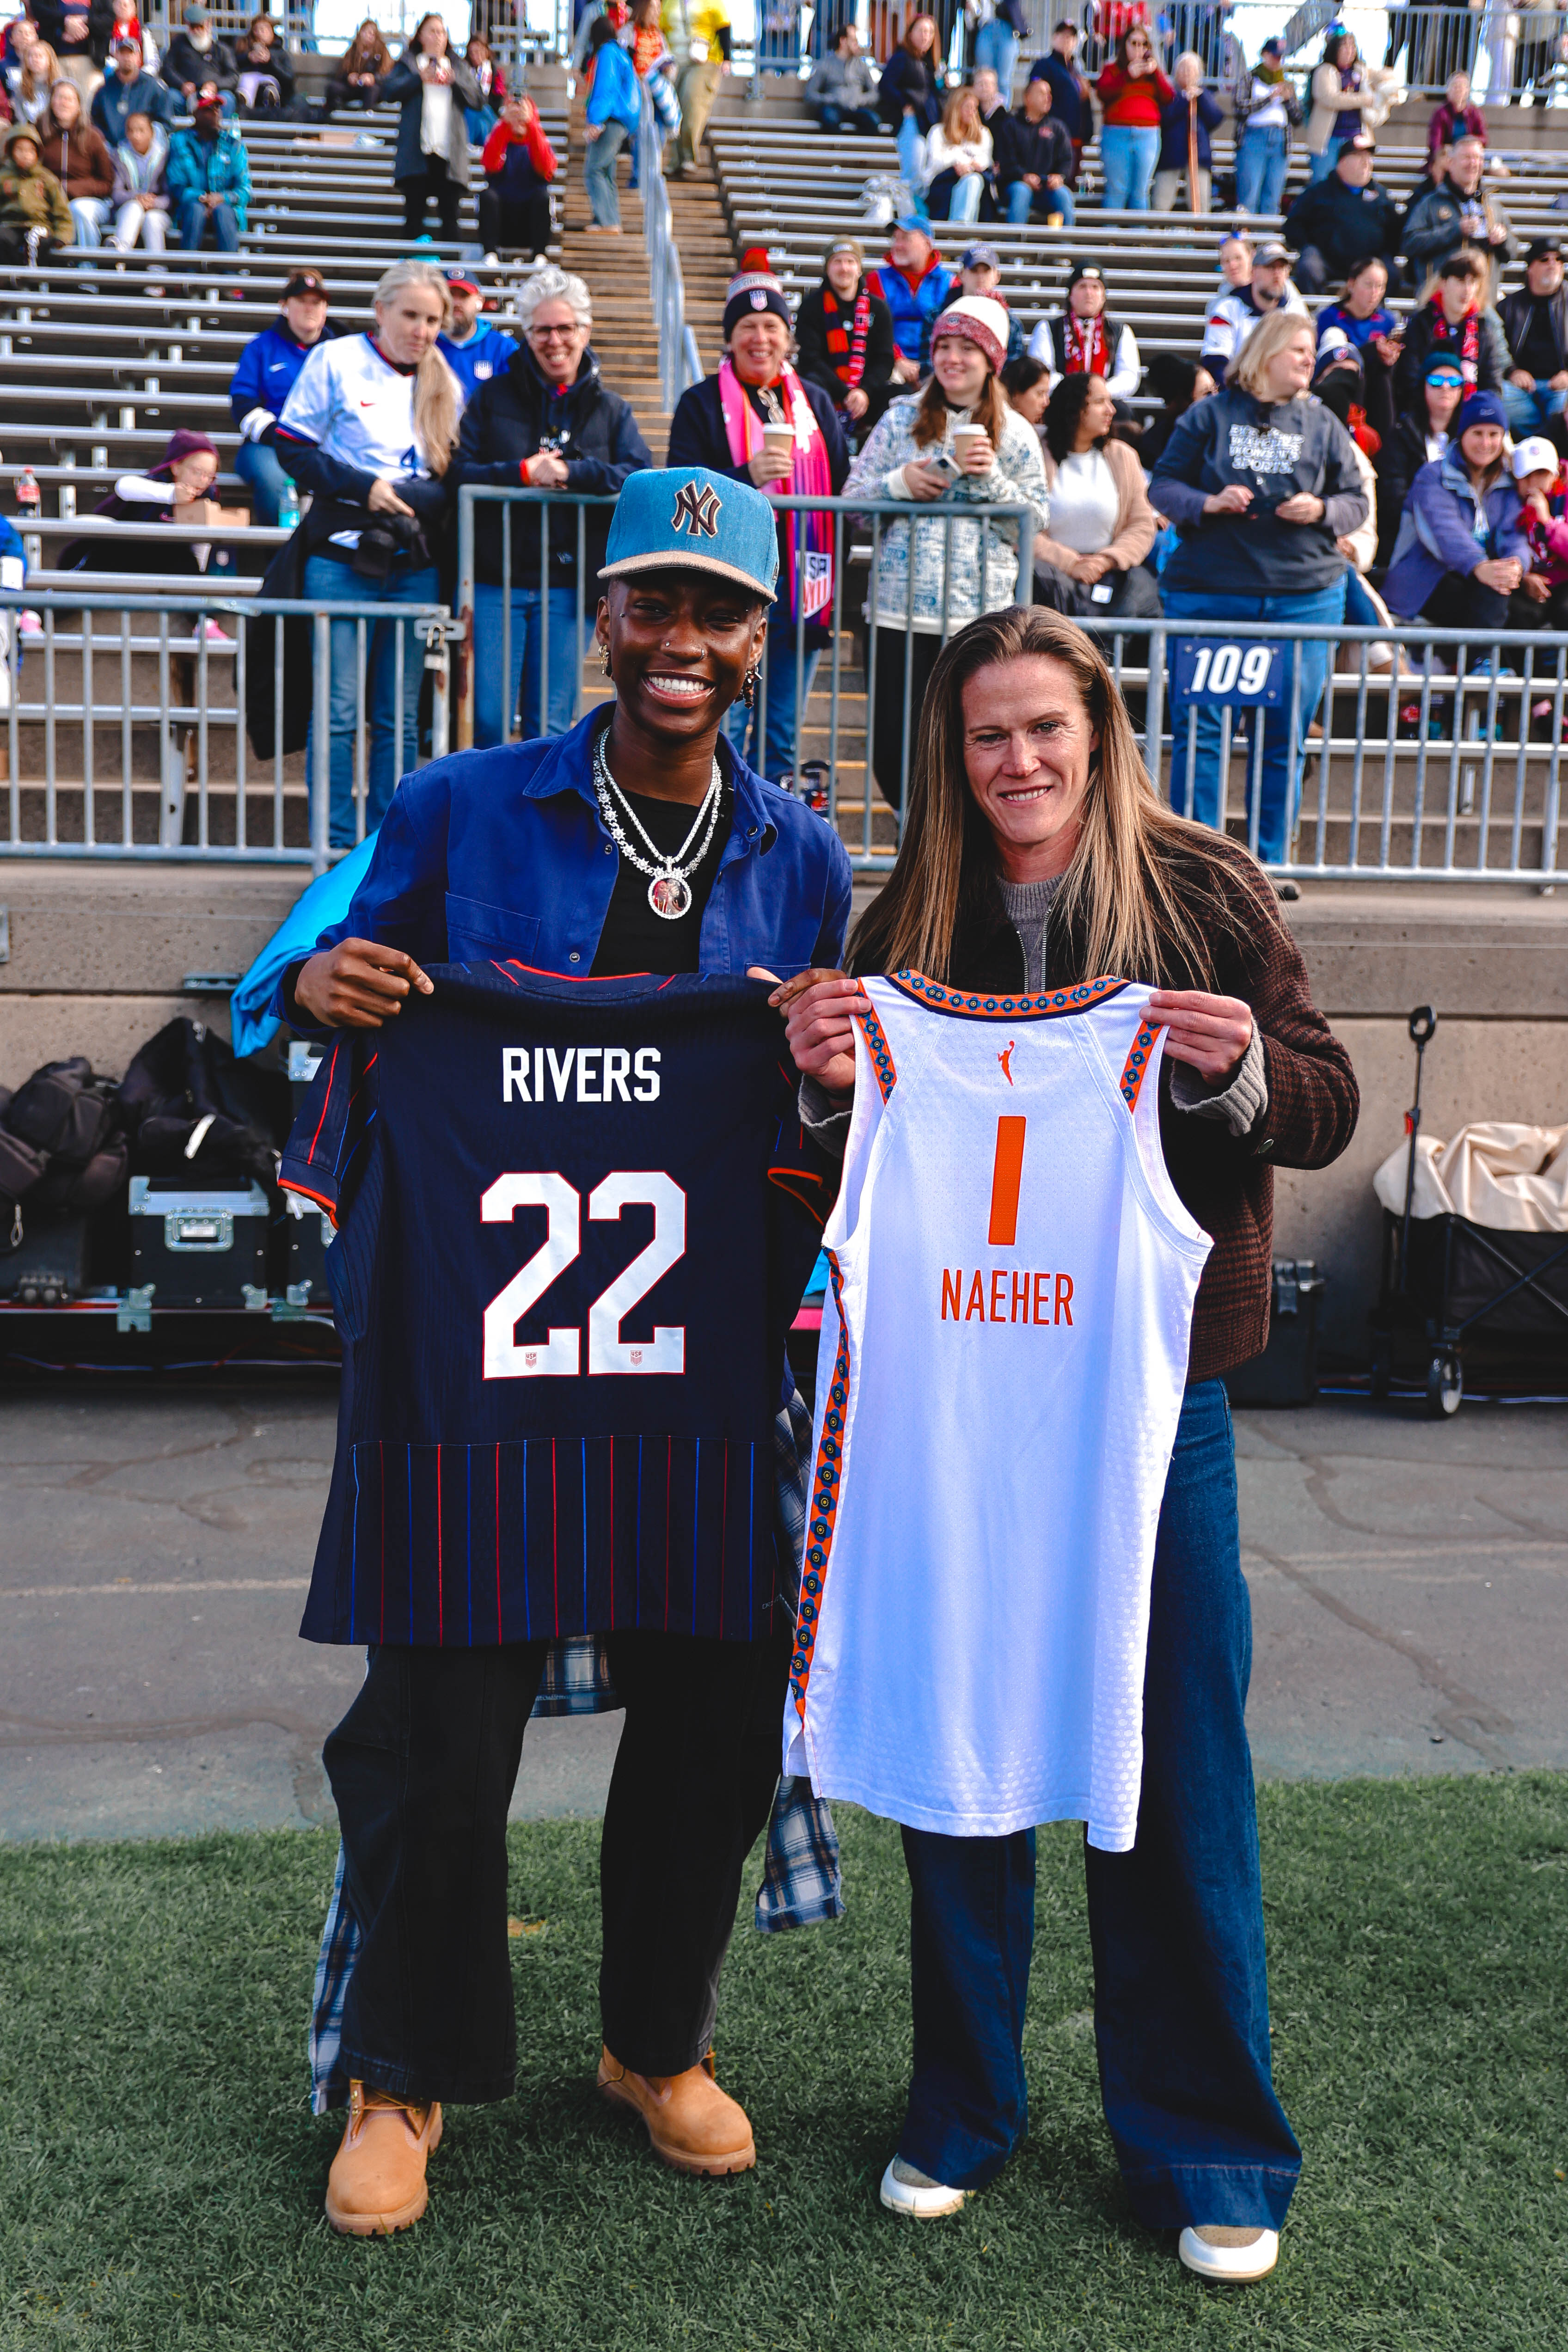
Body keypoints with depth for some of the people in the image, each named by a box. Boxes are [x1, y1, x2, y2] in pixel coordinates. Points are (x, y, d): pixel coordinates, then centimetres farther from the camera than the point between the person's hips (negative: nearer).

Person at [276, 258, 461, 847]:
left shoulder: (445, 385, 12)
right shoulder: (335, 361, 1)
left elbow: (454, 481, 12)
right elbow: (293, 448, -1)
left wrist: (405, 499, -8)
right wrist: (364, 486, -12)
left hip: (415, 569, 4)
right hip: (344, 561, -3)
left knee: (399, 718, 5)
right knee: (338, 710, -4)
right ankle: (337, 844, 3)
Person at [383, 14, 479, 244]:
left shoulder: (458, 66, 22)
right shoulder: (408, 62, 15)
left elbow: (476, 98, 12)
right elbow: (389, 90, 0)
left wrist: (454, 81, -3)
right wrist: (421, 78, -9)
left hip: (449, 152, 2)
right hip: (417, 151, -2)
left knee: (450, 214, -3)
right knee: (415, 213, -5)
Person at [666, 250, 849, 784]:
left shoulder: (815, 403, 14)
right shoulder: (701, 404, 3)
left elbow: (843, 488, 16)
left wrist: (830, 579, 5)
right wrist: (746, 476, -21)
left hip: (799, 587, 4)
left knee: (782, 736, 8)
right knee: (725, 727, -6)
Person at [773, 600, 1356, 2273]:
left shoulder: (1203, 893, 0)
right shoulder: (912, 922, 4)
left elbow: (1326, 1113, 0)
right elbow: (856, 1171, 7)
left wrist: (1235, 1067, -20)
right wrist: (825, 1080, -13)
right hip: (957, 1380, 2)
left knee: (1175, 1759, 4)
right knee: (956, 1749, 9)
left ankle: (1205, 2146, 23)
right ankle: (962, 2107, 29)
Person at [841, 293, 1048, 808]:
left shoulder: (1015, 434, 7)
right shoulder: (902, 419, 10)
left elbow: (1037, 521, 4)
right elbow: (852, 499, 9)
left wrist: (991, 477, -10)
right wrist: (900, 483, -9)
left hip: (980, 616, -1)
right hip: (899, 611, 1)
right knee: (892, 749, 0)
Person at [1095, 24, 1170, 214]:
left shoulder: (1154, 71, 18)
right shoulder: (1113, 69, 11)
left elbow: (1169, 98, 4)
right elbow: (1103, 92, -9)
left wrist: (1155, 73, -6)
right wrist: (1128, 75, -16)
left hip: (1148, 137, 2)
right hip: (1116, 135, -2)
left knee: (1140, 192, 3)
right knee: (1116, 190, -4)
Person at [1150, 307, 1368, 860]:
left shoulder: (1323, 426, 13)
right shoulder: (1211, 415, 6)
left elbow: (1356, 500, 14)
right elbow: (1162, 486, 5)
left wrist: (1322, 511, -7)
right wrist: (1207, 503, -13)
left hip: (1304, 596, 2)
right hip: (1209, 594, -2)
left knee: (1286, 736, 3)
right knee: (1202, 728, -3)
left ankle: (1271, 860, 12)